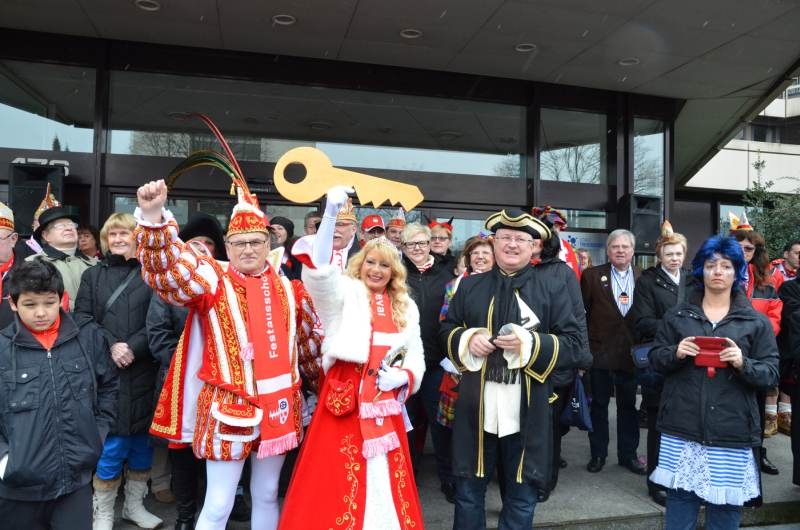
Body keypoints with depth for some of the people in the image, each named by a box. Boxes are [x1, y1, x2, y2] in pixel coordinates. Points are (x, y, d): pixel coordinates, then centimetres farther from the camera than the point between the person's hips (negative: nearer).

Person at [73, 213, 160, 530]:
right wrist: (110, 345, -13)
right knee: (110, 442, 0)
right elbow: (82, 318, 1)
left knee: (141, 437, 10)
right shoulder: (92, 275, 11)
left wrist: (133, 346, -16)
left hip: (142, 372, 0)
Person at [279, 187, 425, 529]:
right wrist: (331, 211, -31)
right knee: (337, 476, 1)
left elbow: (416, 357, 16)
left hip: (386, 402, 4)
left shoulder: (405, 307, 12)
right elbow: (318, 269, -20)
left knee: (385, 477, 10)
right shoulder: (346, 292, 1)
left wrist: (403, 376, -6)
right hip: (345, 397, -3)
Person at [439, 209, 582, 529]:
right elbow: (447, 331, 13)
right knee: (468, 492, 13)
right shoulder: (470, 286, 7)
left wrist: (530, 343, -17)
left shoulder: (550, 288, 1)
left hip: (527, 411, -1)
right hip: (477, 406, 2)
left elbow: (573, 342, -1)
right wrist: (467, 339, -9)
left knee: (521, 497, 14)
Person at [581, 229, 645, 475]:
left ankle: (628, 454, 26)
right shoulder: (592, 276, -1)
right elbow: (582, 312, -3)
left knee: (628, 405, 12)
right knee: (599, 404, 10)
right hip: (600, 351, -1)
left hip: (631, 352, 1)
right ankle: (598, 453, 23)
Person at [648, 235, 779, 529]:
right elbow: (655, 358, 9)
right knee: (679, 496, 6)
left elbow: (771, 373, 2)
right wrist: (675, 353, -11)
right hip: (683, 426, 1)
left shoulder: (756, 322, 5)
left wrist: (743, 363, -17)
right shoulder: (677, 315, 8)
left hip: (731, 430, 0)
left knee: (726, 504, 6)